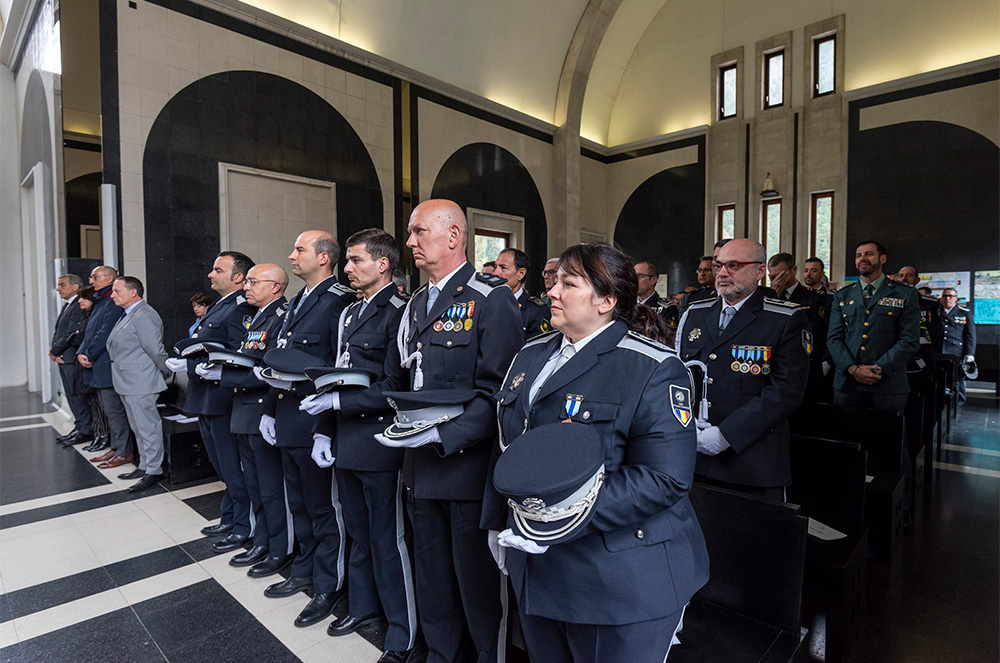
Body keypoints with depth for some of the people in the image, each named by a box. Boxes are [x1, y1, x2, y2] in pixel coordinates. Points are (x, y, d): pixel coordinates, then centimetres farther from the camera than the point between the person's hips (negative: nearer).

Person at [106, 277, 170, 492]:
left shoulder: (143, 315, -18)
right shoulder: (127, 315, 15)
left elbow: (156, 350, -20)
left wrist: (167, 370, -10)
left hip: (141, 383, -11)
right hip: (127, 384, 11)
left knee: (148, 427, -2)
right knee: (138, 427, 18)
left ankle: (154, 471, 6)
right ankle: (144, 466, 30)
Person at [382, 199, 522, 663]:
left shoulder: (491, 299, -12)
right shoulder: (416, 304, 13)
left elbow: (498, 391, -18)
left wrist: (443, 433, -23)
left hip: (469, 464, -7)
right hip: (423, 466, 8)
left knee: (477, 581, 9)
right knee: (432, 579, 22)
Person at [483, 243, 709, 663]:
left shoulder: (653, 369, -16)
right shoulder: (531, 356, 6)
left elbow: (665, 477, -23)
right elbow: (508, 449, 13)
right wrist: (498, 523, 16)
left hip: (620, 584, -6)